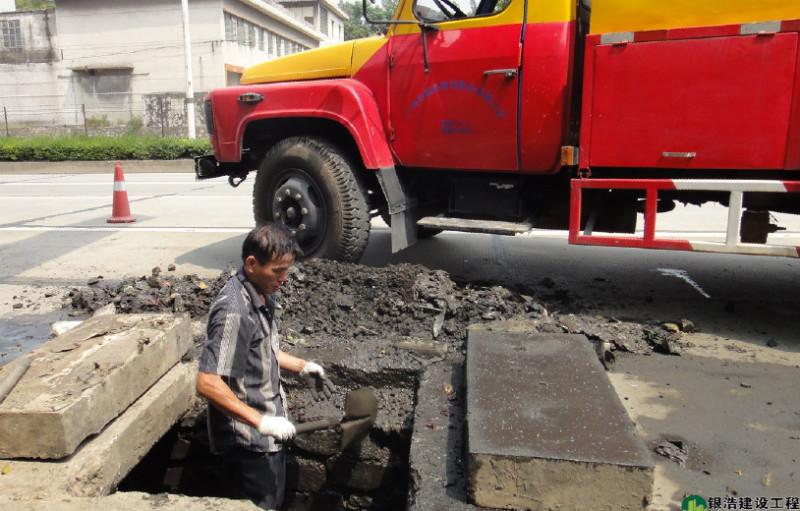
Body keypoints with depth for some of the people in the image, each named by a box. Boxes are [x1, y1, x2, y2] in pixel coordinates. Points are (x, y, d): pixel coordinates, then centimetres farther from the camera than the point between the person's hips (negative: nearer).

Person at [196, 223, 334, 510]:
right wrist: (260, 421, -30)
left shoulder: (263, 295, 2)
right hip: (249, 441, -9)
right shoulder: (234, 311, -27)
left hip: (267, 434, 9)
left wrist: (301, 367, 5)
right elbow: (207, 384, -30)